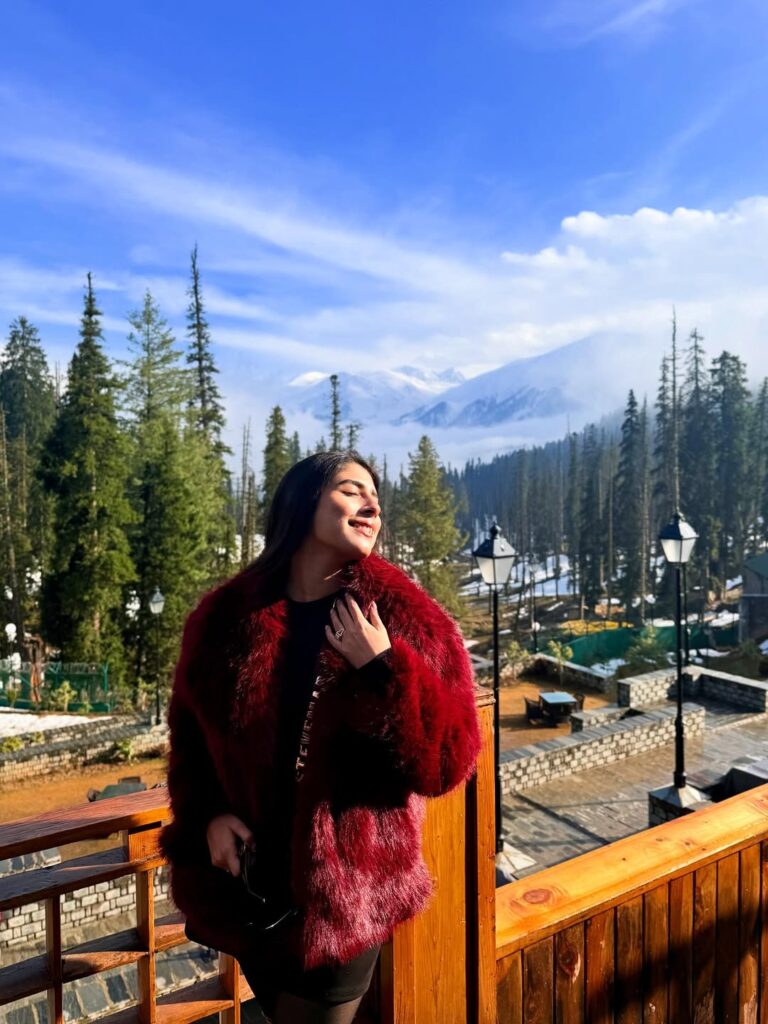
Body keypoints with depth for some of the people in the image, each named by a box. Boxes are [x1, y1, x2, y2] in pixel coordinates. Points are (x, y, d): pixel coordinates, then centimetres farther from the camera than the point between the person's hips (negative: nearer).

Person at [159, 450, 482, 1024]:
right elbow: (190, 736, 6)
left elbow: (449, 763, -16)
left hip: (344, 896, -3)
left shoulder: (408, 619, -13)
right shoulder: (224, 616, -6)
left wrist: (382, 669, -26)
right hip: (246, 888, 3)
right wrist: (207, 817, -9)